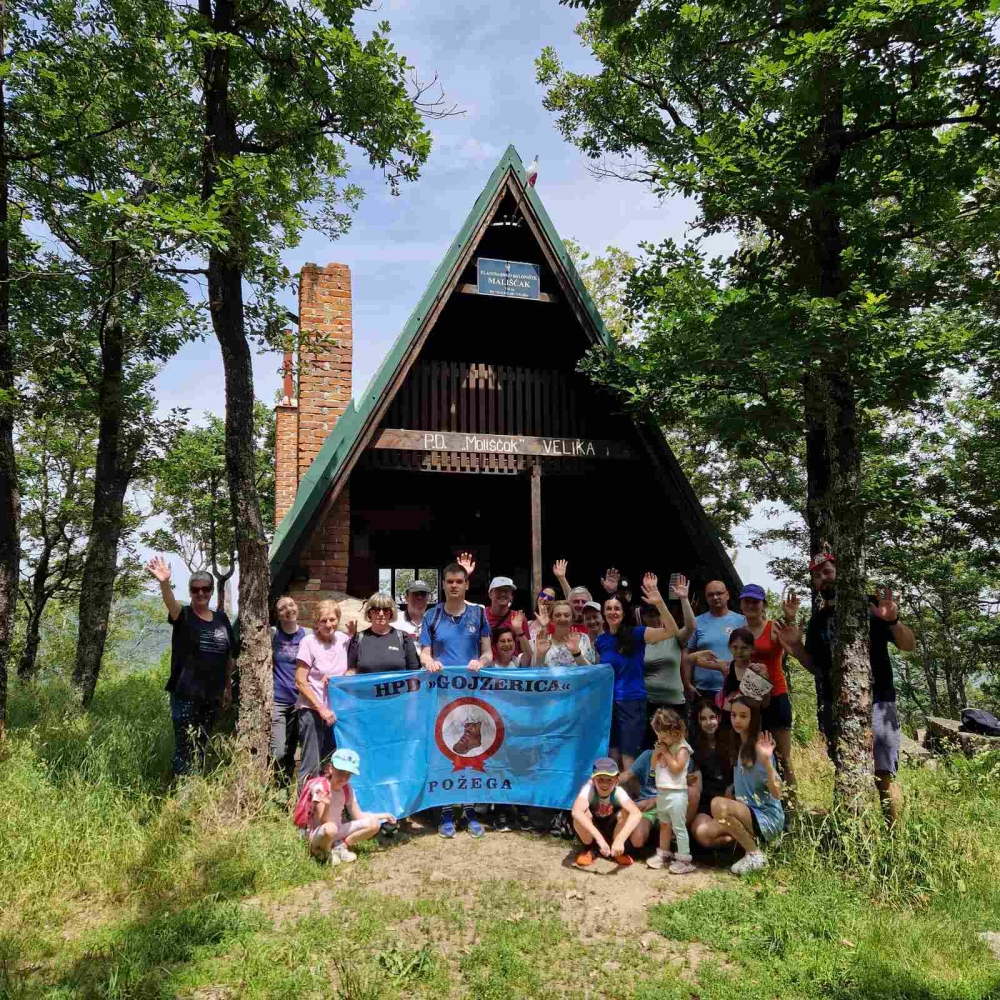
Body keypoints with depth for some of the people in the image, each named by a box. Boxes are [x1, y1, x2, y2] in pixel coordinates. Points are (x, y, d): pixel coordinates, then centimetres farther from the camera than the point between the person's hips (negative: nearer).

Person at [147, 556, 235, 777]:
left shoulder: (221, 618, 8)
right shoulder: (183, 616, -4)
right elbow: (171, 603, -28)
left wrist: (228, 688, 17)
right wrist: (164, 583, -49)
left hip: (212, 695, 4)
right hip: (185, 695, -4)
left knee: (202, 747, 13)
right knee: (185, 748, -5)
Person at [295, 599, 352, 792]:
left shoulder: (344, 639, 2)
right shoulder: (309, 642, -10)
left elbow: (350, 672, 15)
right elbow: (300, 682, -9)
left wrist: (335, 680, -6)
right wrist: (321, 708, -12)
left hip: (336, 710, 4)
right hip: (312, 710, -4)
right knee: (311, 766, 0)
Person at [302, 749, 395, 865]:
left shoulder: (347, 789, -2)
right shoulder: (319, 787, -22)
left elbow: (358, 816, 6)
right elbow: (324, 822, -25)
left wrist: (384, 815, 0)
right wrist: (327, 805, -45)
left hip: (337, 832, 6)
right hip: (318, 834, -6)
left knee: (374, 824, -8)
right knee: (330, 829, -41)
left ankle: (340, 846, 0)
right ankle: (325, 852, -9)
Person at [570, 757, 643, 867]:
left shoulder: (618, 792, -28)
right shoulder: (588, 789, -32)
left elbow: (636, 814, -45)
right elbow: (576, 812, -51)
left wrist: (620, 839, -56)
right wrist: (599, 837, -58)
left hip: (611, 830, 1)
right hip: (589, 832, -1)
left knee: (626, 813, -29)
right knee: (582, 814, -35)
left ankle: (617, 851, -2)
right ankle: (587, 850, -4)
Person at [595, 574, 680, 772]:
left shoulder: (636, 634, -8)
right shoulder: (601, 640, 6)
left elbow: (671, 631, -23)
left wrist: (659, 602, -36)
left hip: (632, 702, -4)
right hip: (608, 702, 5)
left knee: (628, 758, -2)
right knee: (612, 756, 11)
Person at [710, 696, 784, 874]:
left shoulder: (759, 747, -17)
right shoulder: (739, 746, 7)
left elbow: (777, 794, -25)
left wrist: (766, 761, -37)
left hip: (768, 816, -8)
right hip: (748, 813, 8)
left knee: (718, 804, -29)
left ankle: (755, 854, -12)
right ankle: (749, 839, 12)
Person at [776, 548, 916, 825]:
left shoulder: (869, 604, 1)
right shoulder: (817, 620, 15)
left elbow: (909, 645, -4)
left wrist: (893, 620, -25)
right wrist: (795, 646, -2)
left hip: (874, 701, -4)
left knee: (883, 775, -11)